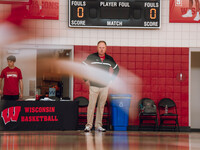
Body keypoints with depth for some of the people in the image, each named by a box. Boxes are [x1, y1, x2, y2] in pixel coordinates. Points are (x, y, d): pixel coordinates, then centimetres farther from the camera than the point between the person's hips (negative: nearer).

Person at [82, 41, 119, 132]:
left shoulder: (109, 59, 7)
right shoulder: (91, 57, -2)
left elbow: (116, 69, 23)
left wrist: (111, 80, 14)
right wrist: (86, 79, 2)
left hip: (105, 87, 3)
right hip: (93, 86, -3)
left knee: (101, 106, 4)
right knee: (91, 106, -7)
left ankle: (98, 125, 10)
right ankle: (88, 125, -2)